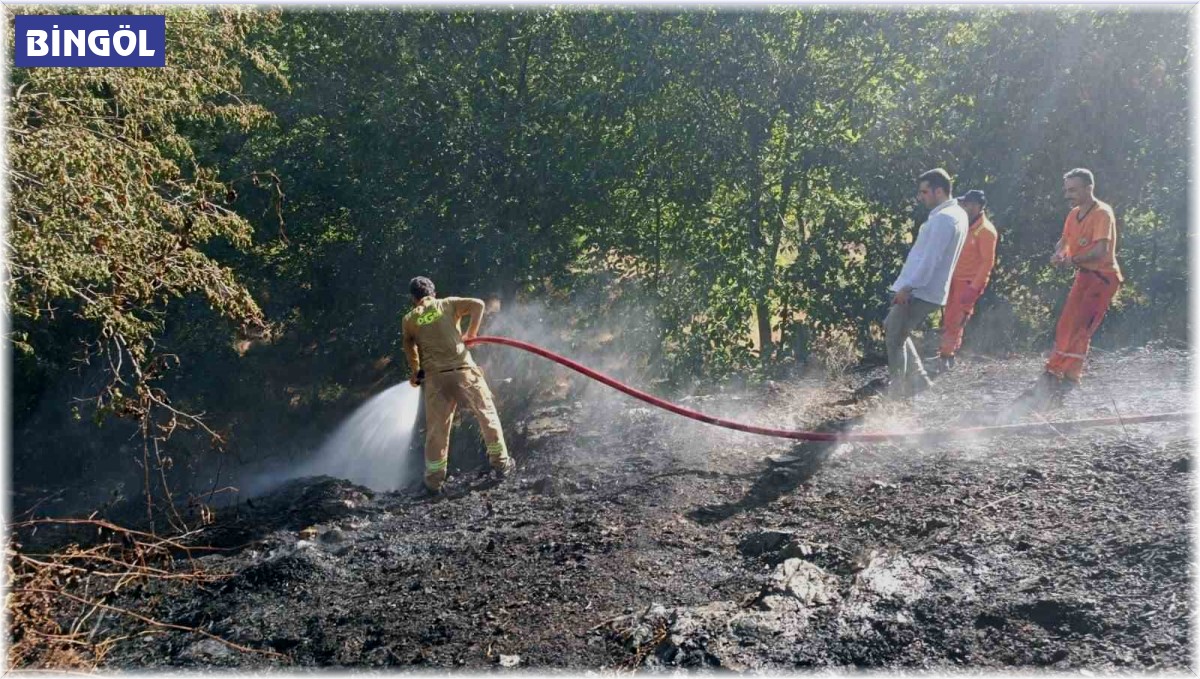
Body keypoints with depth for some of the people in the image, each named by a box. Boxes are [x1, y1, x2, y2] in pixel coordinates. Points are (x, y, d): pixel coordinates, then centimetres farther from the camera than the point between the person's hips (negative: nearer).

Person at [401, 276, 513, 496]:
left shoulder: (409, 319, 10)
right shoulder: (448, 304, 8)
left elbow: (410, 349, 15)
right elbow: (478, 304, -2)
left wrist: (416, 372, 31)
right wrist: (471, 334, 7)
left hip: (435, 377, 1)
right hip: (463, 370, -1)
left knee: (436, 429, 8)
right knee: (487, 414, 15)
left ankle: (434, 480, 12)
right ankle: (500, 462, 21)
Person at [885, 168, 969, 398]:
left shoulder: (943, 219, -19)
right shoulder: (957, 214, 14)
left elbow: (930, 258, -24)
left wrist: (907, 286, -23)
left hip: (919, 292, -10)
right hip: (927, 290, 10)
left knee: (895, 340, -2)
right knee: (891, 328, 21)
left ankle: (896, 394, 5)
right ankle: (918, 381, 22)